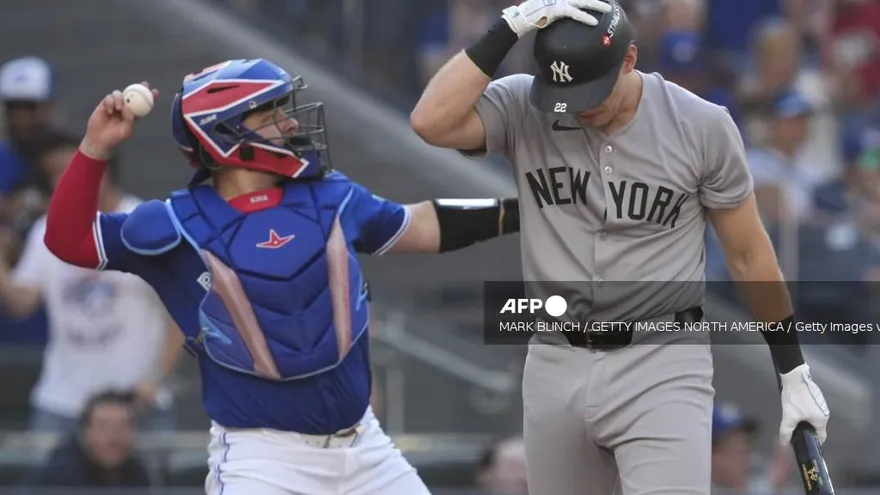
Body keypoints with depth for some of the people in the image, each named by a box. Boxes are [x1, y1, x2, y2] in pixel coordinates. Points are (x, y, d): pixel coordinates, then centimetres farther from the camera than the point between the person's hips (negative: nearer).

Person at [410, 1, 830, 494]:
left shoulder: (702, 126, -6)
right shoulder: (522, 109, -3)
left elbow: (748, 254, 3)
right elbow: (431, 123, -21)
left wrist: (793, 371, 6)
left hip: (662, 366, -3)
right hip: (555, 366, 3)